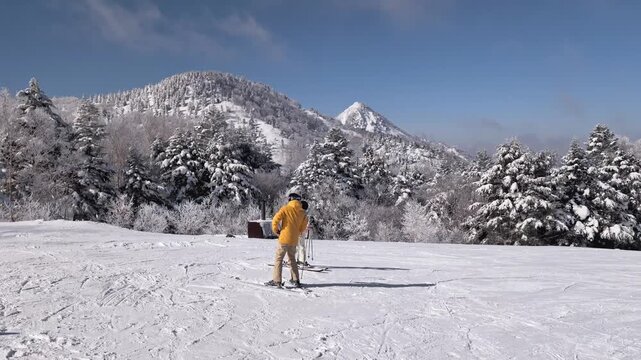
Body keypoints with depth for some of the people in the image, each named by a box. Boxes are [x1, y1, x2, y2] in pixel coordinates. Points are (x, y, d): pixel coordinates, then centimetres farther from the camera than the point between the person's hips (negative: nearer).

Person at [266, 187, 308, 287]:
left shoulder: (285, 209, -13)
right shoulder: (302, 212, 1)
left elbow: (275, 221, -16)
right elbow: (303, 227, 8)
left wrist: (276, 231, 1)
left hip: (284, 239, -5)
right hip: (294, 240, 5)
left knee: (278, 259, 6)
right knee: (292, 259, 20)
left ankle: (277, 280, 5)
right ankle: (296, 280, 20)